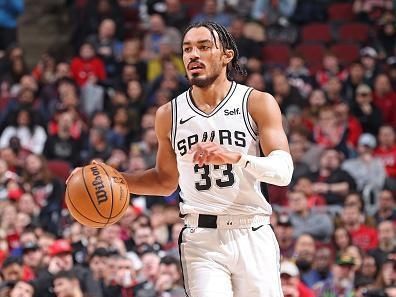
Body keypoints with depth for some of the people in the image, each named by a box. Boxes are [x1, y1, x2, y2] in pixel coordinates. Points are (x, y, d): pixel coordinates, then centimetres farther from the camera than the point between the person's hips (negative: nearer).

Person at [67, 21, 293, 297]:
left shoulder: (257, 103, -2)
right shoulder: (169, 114, 8)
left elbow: (284, 171, -11)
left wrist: (235, 157, -28)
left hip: (252, 237, -1)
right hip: (202, 240, 1)